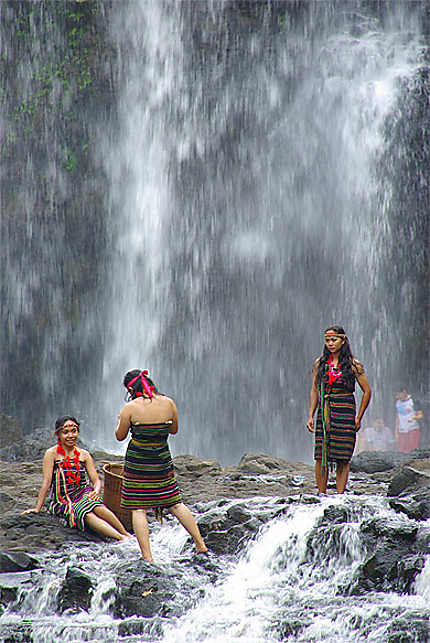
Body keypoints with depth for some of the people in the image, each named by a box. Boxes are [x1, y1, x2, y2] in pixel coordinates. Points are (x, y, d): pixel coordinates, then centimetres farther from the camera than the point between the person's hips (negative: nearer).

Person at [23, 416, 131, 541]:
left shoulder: (84, 455, 10)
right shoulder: (52, 453, -2)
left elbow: (96, 480, 10)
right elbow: (46, 482, -4)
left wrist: (96, 491, -12)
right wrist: (37, 508, -6)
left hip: (83, 493, 3)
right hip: (63, 501, -3)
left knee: (97, 507, -33)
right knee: (86, 515, -33)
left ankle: (127, 534, -37)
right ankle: (120, 538, -45)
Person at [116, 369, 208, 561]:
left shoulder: (130, 408, -13)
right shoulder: (169, 403, -2)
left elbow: (120, 436, -1)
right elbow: (174, 430, 12)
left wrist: (121, 420, 16)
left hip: (137, 462, -4)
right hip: (163, 460, 4)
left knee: (138, 509, 0)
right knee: (175, 504, 15)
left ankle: (147, 557, -6)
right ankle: (200, 544, 14)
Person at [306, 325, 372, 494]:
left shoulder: (353, 365, 1)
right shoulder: (319, 363, 9)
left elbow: (367, 392, 6)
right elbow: (314, 391, 14)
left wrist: (358, 418, 3)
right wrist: (310, 416, 6)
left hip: (345, 411, -2)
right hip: (324, 413, 2)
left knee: (342, 458, -4)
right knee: (321, 457, -4)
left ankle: (340, 495, 1)